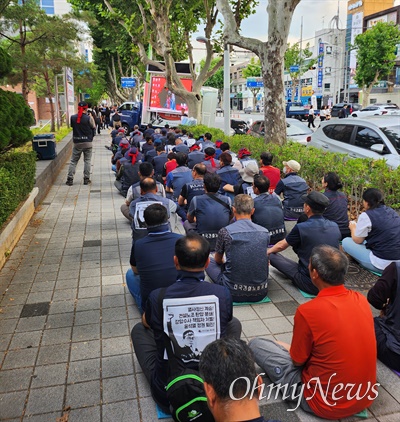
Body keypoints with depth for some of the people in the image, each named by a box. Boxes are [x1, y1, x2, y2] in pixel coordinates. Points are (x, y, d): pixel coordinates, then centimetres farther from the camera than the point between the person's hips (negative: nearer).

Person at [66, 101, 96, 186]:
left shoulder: (73, 117, -4)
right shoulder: (89, 118, -11)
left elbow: (72, 126, 10)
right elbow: (94, 127, 3)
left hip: (77, 143, 2)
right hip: (87, 142, -2)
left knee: (73, 161, 9)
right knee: (87, 161, 8)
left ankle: (70, 179, 6)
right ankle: (86, 179, 7)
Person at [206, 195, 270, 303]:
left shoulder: (225, 232, -9)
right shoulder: (265, 232, 1)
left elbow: (218, 260, 10)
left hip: (235, 293, -4)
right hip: (261, 293, 4)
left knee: (209, 262, 18)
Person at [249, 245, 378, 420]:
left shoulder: (307, 311, -26)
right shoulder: (361, 299, -7)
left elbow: (297, 360, -11)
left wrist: (288, 348, 12)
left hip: (329, 404, -6)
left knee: (256, 345, 1)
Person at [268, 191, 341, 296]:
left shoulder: (301, 228, -18)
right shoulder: (335, 227, -2)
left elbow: (281, 246, 1)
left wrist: (268, 251, 24)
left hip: (310, 284, -5)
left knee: (272, 256, 1)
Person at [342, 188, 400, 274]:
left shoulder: (366, 216, -13)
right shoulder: (392, 211, 9)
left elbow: (357, 240, -2)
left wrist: (353, 228, 18)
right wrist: (359, 226, 28)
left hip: (383, 265, -8)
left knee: (346, 242, 4)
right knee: (366, 240, 28)